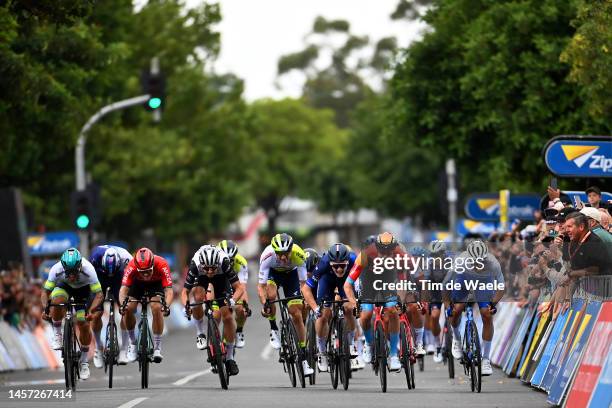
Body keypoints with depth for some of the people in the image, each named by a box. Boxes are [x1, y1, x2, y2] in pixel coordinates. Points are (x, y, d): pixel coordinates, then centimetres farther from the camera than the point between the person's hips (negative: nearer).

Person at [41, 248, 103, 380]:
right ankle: (57, 335, -10)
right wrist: (46, 308, -46)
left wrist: (90, 311, -52)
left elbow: (99, 295, -36)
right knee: (57, 301, -34)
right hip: (64, 285, 1)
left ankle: (84, 361, 10)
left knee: (84, 325, -11)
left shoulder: (88, 270, -38)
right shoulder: (56, 270, -35)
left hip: (83, 288, -1)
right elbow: (45, 292, -27)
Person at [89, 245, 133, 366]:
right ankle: (99, 349, 11)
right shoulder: (96, 256, -36)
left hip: (119, 279, 0)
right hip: (99, 279, 0)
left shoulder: (126, 259, -36)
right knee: (96, 314, -11)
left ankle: (124, 350, -11)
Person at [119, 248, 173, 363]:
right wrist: (122, 304, -59)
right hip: (137, 283, 1)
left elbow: (169, 290, -42)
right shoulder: (132, 266, -36)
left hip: (156, 283, -1)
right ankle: (132, 342, 5)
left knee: (157, 308, -26)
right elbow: (123, 289, -40)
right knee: (128, 309, -19)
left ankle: (157, 347, -15)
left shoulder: (162, 265, -38)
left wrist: (166, 306, -60)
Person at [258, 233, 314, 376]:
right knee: (271, 295, -34)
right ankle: (273, 329, -7)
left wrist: (305, 301, -40)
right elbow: (261, 286, -35)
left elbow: (303, 283, -28)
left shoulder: (298, 255, -35)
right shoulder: (267, 256, -37)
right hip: (272, 273, 0)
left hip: (291, 274, 0)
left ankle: (304, 358, 2)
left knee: (297, 315, -7)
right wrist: (264, 304, -49)